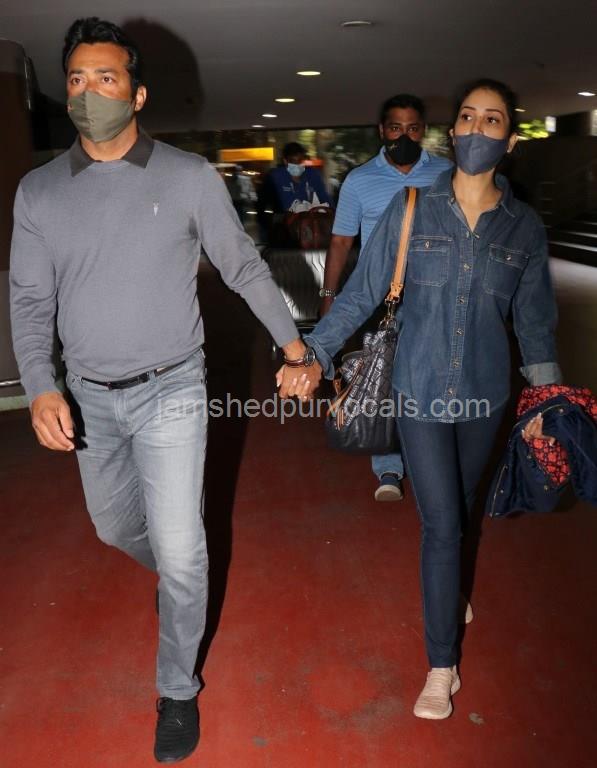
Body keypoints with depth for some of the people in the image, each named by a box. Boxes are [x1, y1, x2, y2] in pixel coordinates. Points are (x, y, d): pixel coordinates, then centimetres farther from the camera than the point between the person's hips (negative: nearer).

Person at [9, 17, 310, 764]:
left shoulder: (189, 177, -7)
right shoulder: (38, 191, -1)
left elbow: (243, 266, 3)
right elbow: (29, 300, 1)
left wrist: (292, 341, 5)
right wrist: (40, 387, -13)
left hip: (170, 392, -3)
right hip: (88, 396, 4)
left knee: (179, 549, -2)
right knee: (115, 528, 21)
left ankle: (178, 689, 22)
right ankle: (177, 576, 56)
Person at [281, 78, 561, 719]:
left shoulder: (524, 228, -1)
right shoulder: (411, 211, -6)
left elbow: (534, 319, 7)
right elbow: (362, 292, -6)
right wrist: (316, 355, -15)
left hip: (484, 397, 2)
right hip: (420, 394, -2)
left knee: (459, 512, 20)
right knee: (441, 525, -1)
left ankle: (450, 589, 50)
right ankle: (442, 665, 15)